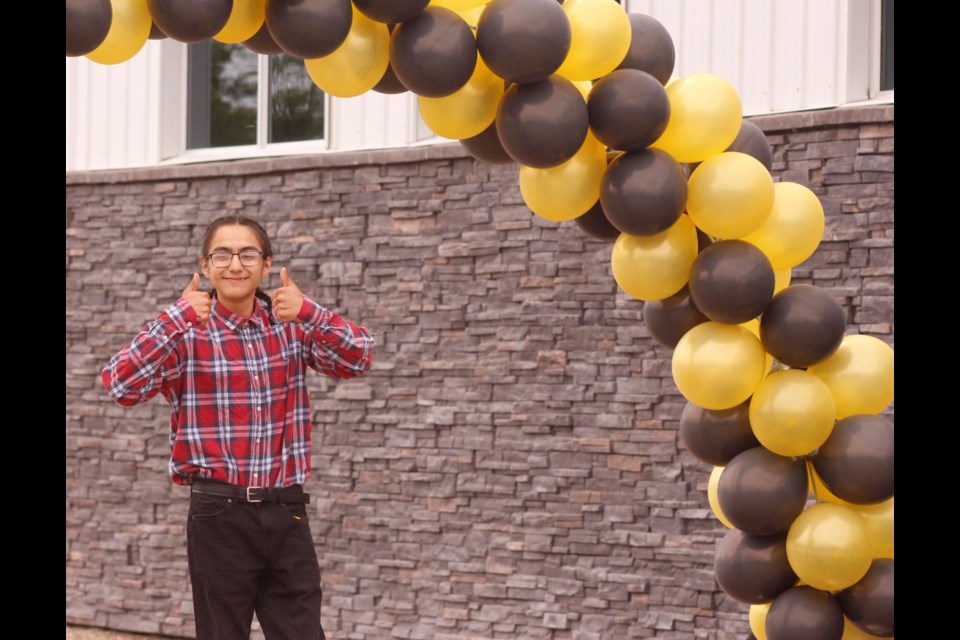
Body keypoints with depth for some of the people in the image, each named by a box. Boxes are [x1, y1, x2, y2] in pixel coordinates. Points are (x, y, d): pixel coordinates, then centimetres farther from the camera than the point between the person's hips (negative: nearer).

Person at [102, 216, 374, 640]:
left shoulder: (292, 326, 5)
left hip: (286, 510, 3)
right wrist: (178, 318, -22)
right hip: (220, 513, -3)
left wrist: (308, 313, -22)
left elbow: (358, 359, -7)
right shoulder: (185, 335, -4)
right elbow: (121, 385, -17)